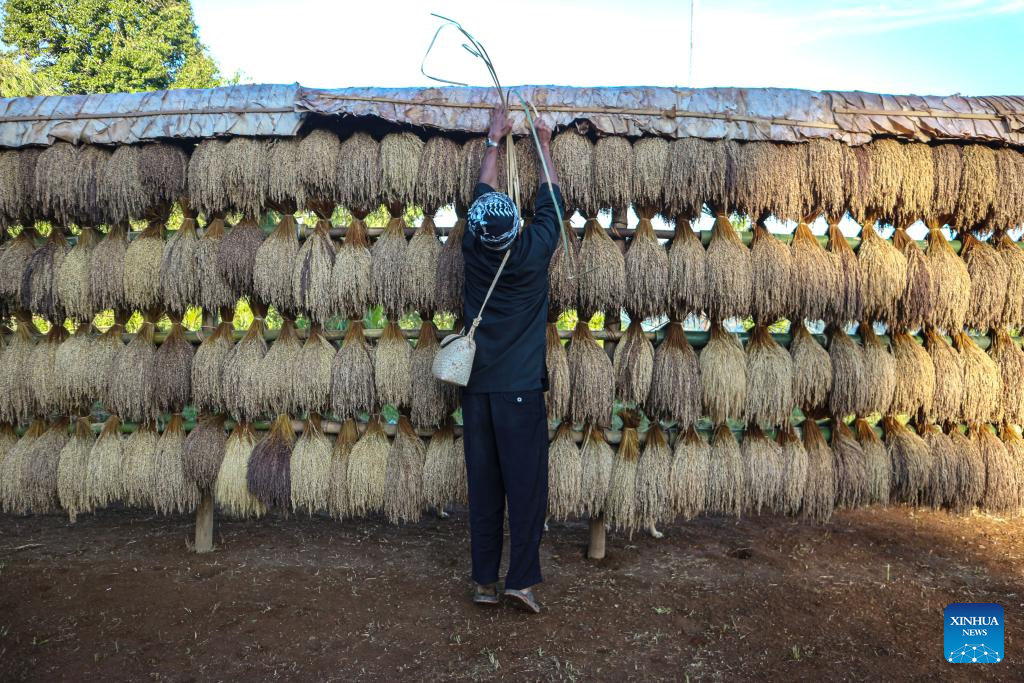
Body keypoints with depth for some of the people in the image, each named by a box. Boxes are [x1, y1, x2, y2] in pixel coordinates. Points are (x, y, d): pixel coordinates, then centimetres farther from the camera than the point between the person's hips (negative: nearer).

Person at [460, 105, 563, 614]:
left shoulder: (474, 250, -3)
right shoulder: (533, 251, -9)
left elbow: (483, 192, 15)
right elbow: (551, 198, 9)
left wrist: (494, 140, 27)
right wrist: (543, 143, 22)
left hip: (477, 388, 4)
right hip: (522, 389, -3)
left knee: (483, 487, 9)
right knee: (526, 484, 3)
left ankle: (485, 581, 16)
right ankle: (521, 580, 6)